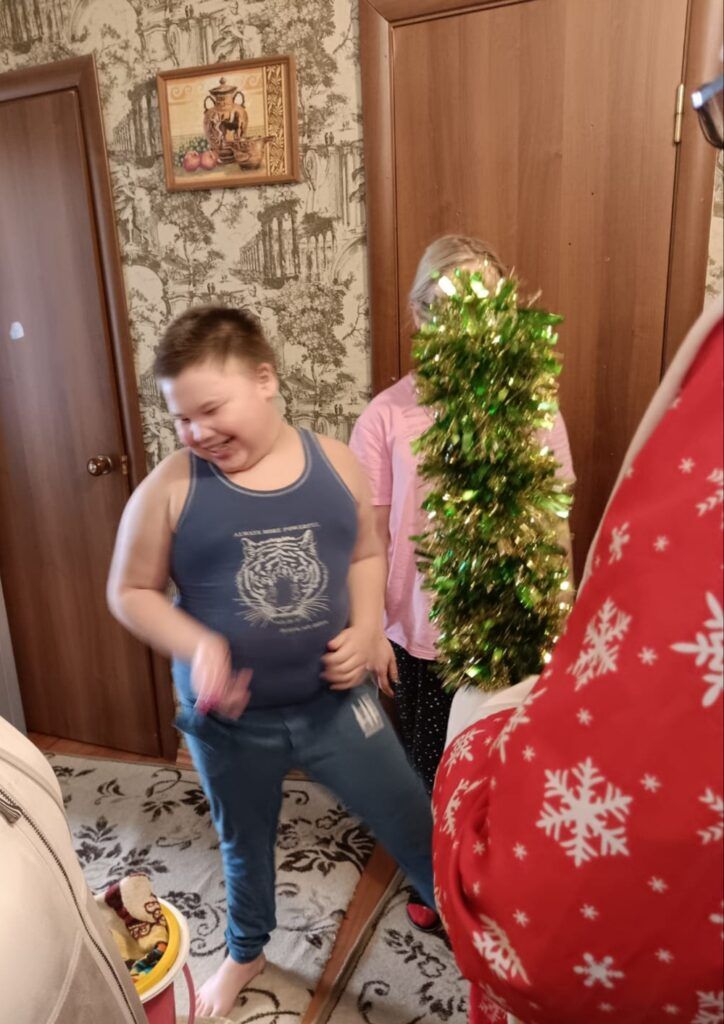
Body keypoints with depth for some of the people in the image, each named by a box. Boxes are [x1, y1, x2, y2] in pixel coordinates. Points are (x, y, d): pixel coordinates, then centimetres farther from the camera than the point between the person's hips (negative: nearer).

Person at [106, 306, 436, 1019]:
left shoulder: (334, 463, -8)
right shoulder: (170, 489, -15)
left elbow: (365, 554, 5)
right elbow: (130, 592, -6)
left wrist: (364, 629, -11)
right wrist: (196, 646, -22)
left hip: (334, 703, 1)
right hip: (230, 723, 0)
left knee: (414, 827, 13)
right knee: (245, 846, 25)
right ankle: (246, 952, 57)